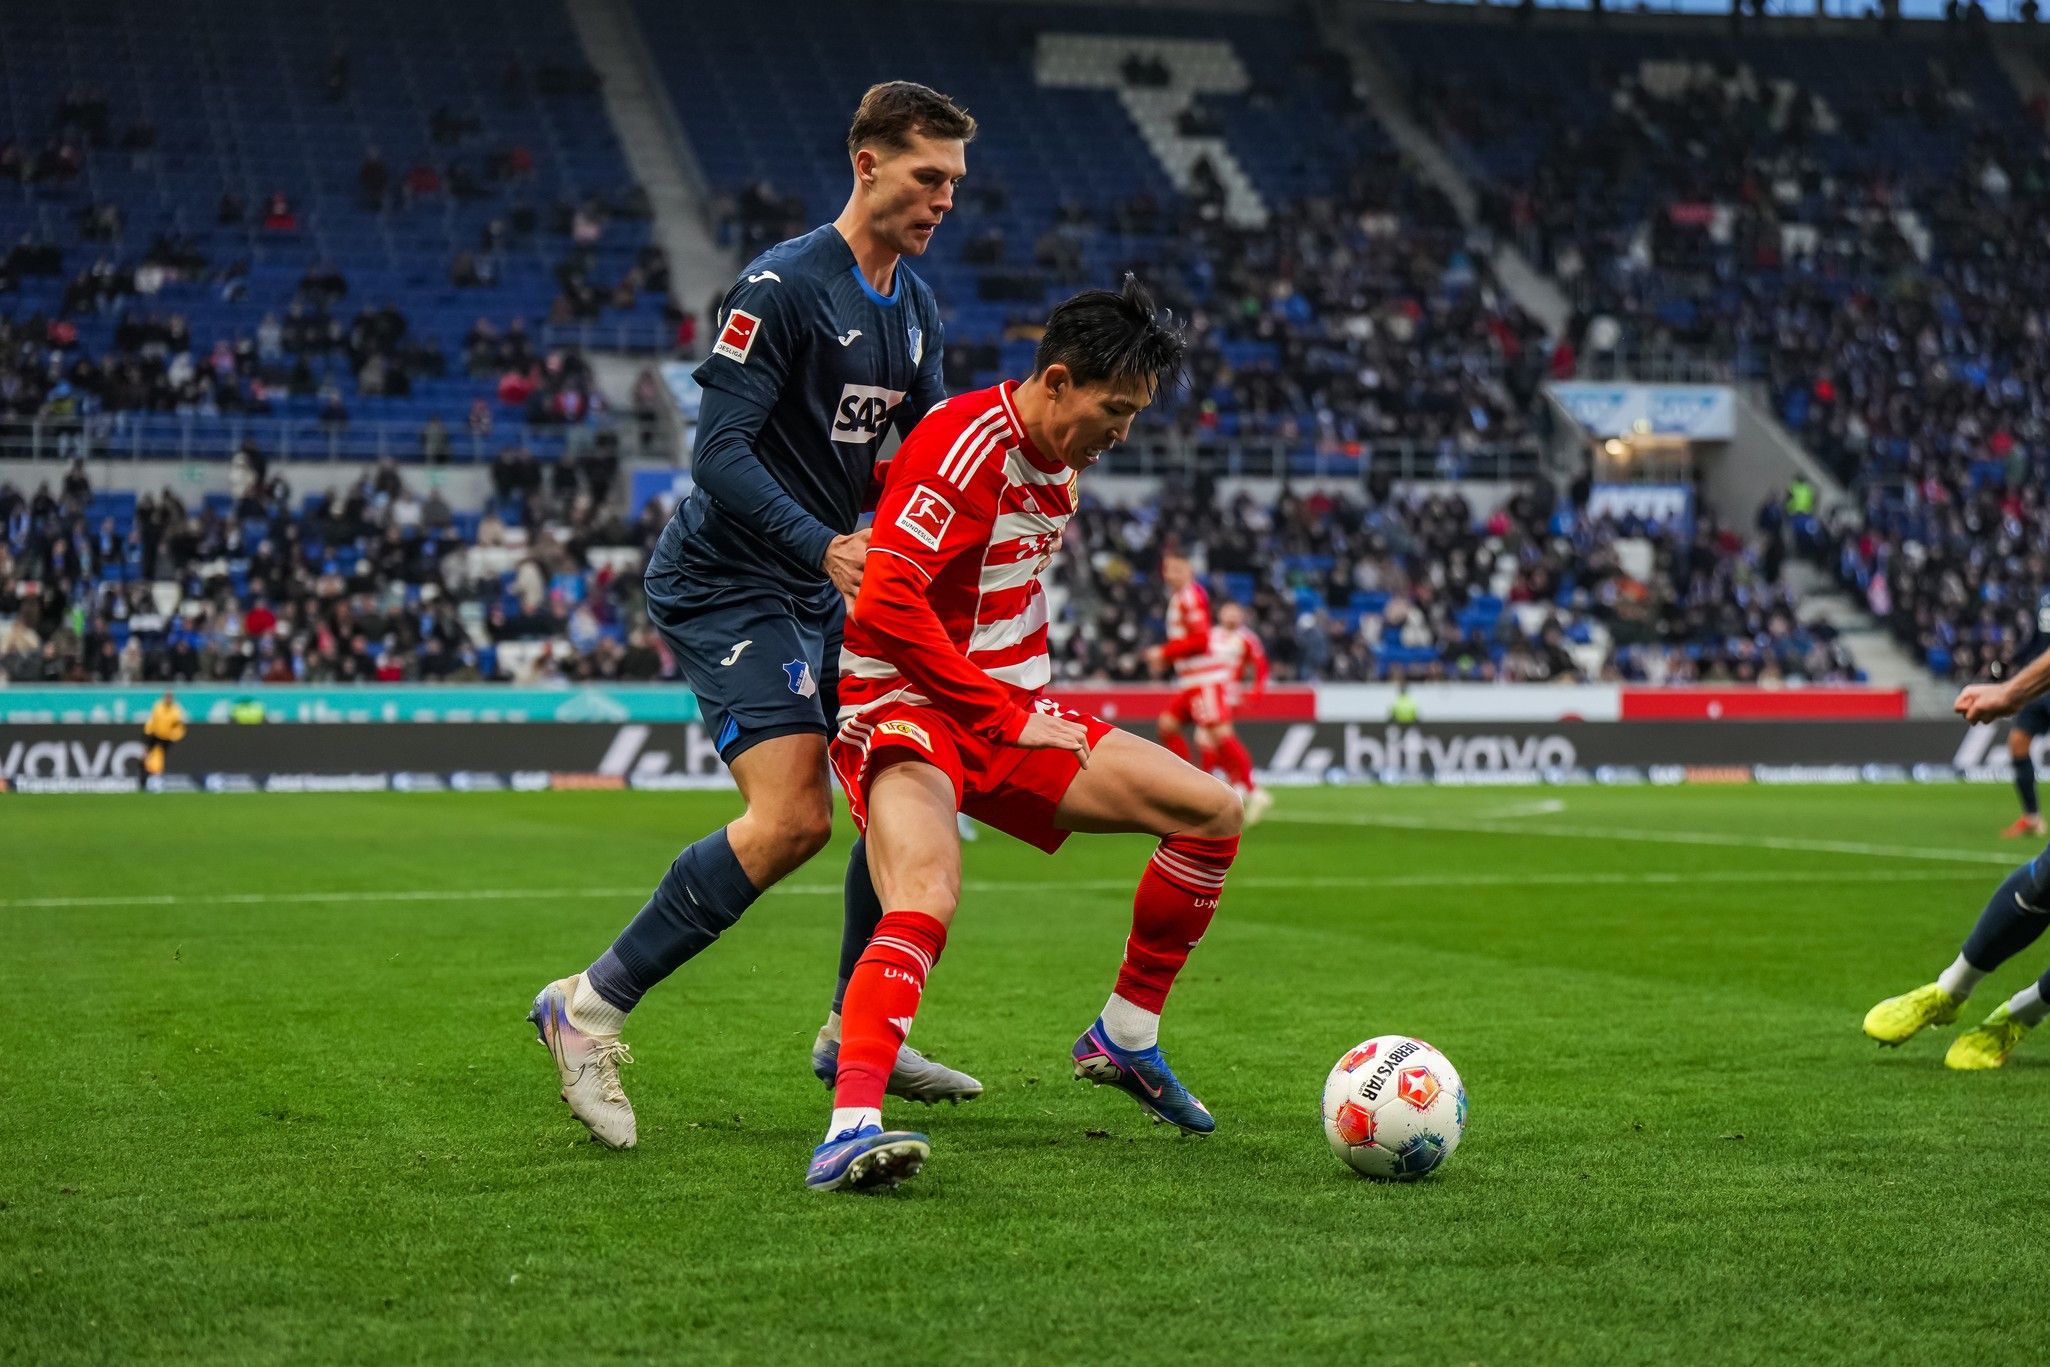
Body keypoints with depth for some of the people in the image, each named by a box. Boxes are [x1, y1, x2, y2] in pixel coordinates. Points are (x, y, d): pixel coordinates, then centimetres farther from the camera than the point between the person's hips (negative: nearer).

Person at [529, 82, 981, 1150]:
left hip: (817, 588, 9)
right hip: (726, 582, -9)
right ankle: (590, 1007, -10)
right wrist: (827, 547, -33)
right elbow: (719, 454, -23)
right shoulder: (781, 288, -17)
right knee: (794, 817, -21)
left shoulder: (915, 307, 11)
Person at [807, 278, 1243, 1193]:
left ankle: (1124, 1038, 15)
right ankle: (850, 1127, -44)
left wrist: (1028, 707, 17)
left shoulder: (1057, 461, 10)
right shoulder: (965, 447, -19)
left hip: (1011, 715, 9)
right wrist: (1002, 717, -21)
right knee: (926, 902, -36)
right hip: (906, 713, -9)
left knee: (1214, 813, 3)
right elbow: (884, 602, -28)